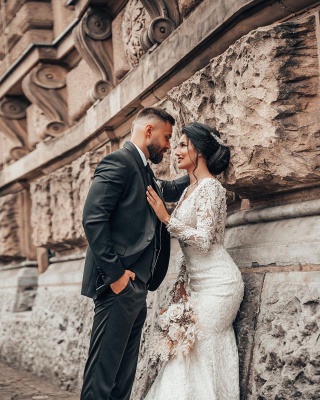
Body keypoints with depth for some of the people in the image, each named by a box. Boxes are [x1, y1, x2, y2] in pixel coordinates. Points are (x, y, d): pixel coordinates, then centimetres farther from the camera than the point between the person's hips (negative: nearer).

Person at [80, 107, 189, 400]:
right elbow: (93, 218, -17)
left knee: (123, 376, 10)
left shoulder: (143, 171, 22)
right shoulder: (119, 162, -7)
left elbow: (167, 192, 43)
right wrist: (115, 273, -19)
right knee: (103, 373, -8)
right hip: (120, 286, -10)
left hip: (135, 288, 10)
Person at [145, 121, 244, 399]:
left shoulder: (210, 187, -12)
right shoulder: (190, 189, 15)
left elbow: (204, 239, -19)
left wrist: (166, 218, -17)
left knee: (198, 350, -7)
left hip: (217, 283, -9)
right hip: (200, 283, 9)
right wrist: (181, 282, 14)